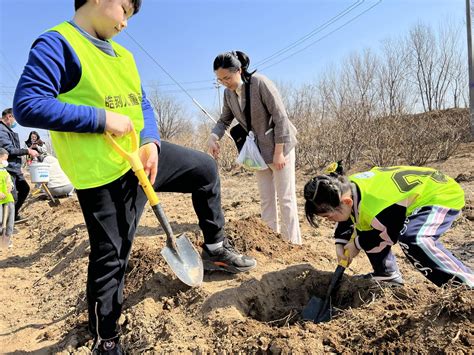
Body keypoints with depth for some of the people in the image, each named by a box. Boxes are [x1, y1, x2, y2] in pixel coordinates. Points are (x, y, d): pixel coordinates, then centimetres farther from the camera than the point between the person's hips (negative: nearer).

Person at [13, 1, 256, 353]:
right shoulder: (57, 43, -10)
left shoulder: (123, 55, 13)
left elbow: (143, 105, 13)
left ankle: (215, 247, 25)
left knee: (205, 168, 13)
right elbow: (28, 105, -21)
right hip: (102, 172, -8)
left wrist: (150, 143, -7)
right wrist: (103, 118, -21)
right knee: (110, 255, 2)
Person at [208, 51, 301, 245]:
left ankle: (293, 243, 9)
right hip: (259, 150, 7)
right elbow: (224, 120, 8)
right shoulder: (228, 93, -1)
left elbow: (280, 117, -20)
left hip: (279, 146, -6)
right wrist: (213, 137, -14)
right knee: (266, 199, 12)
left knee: (285, 197, -1)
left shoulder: (261, 83, -20)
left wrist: (279, 152, -19)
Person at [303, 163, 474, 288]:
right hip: (418, 193, 10)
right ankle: (388, 275, 22)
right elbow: (349, 218, 9)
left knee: (413, 239, -36)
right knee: (366, 227, 9)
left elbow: (389, 235, -20)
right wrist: (340, 243, -1)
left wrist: (358, 244, -8)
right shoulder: (348, 186, -13)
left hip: (444, 196, -9)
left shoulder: (375, 207, -40)